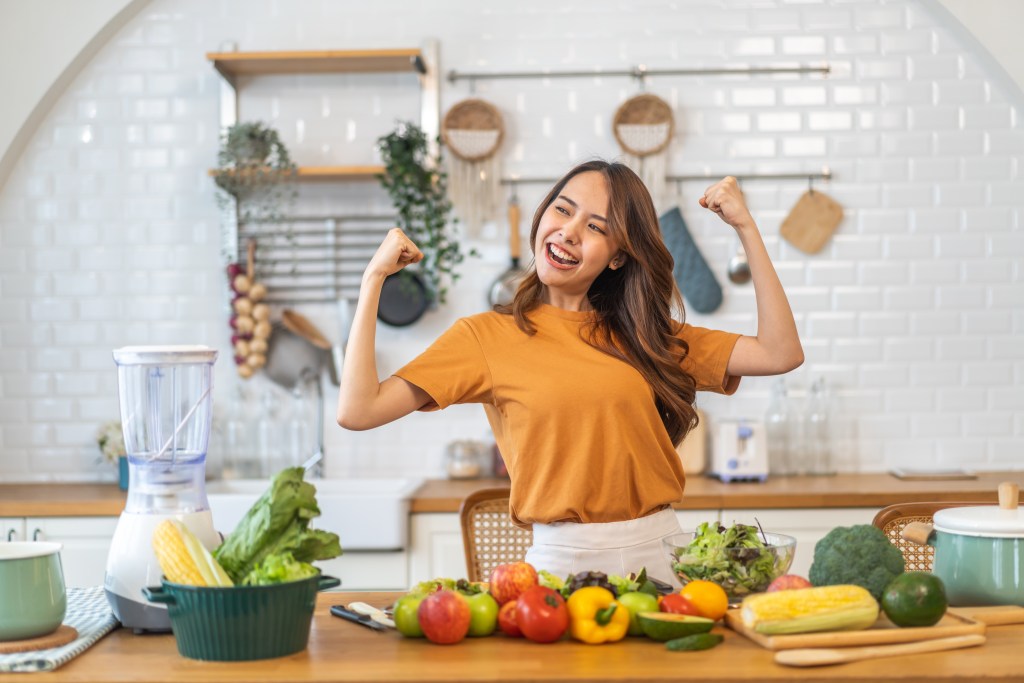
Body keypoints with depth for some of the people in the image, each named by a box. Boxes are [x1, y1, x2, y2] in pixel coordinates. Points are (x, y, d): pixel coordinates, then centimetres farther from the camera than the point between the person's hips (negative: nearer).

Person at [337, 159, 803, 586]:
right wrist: (375, 278, -1)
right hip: (561, 561, -2)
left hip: (662, 554, 2)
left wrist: (745, 227, 6)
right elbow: (358, 411, -5)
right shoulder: (487, 336, 5)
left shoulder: (642, 336, 13)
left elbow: (780, 354, 6)